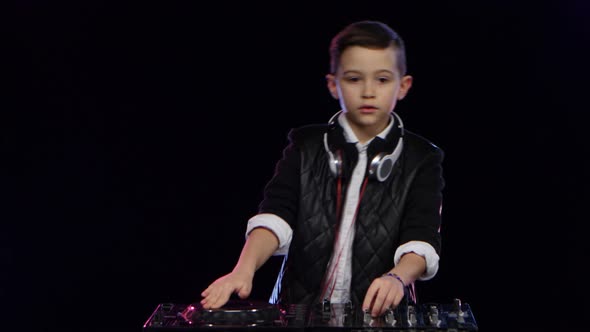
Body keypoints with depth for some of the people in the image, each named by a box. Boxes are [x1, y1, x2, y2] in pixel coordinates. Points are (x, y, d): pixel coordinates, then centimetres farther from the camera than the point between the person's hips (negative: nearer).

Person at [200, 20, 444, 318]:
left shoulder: (421, 159, 3)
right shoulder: (306, 146, 7)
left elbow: (421, 237, -9)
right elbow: (275, 216, -6)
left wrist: (397, 278, -31)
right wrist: (244, 270, -25)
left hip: (378, 314, 0)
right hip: (297, 310, 0)